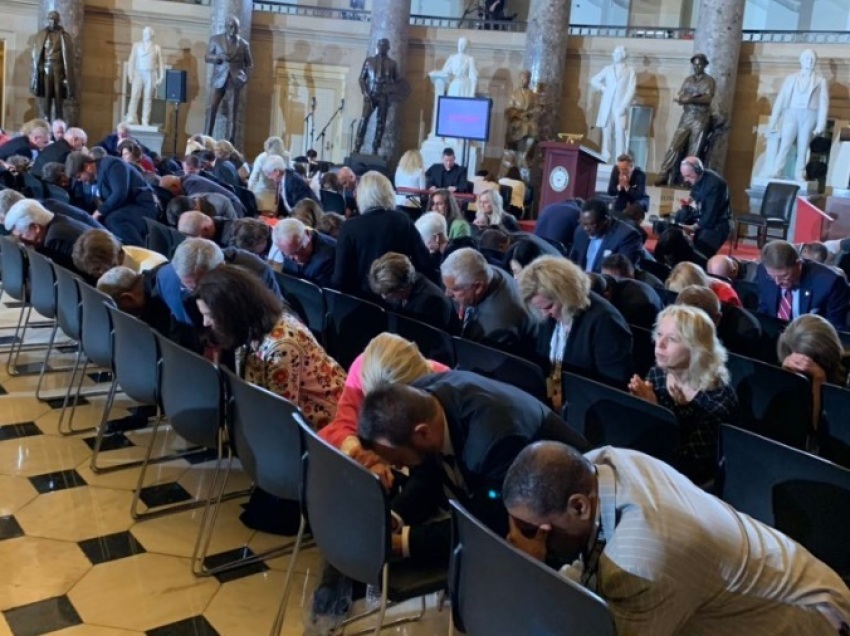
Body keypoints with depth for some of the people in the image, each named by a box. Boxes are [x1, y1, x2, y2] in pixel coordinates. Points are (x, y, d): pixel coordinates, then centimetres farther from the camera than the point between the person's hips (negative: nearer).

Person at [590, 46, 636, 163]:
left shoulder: (630, 70, 6)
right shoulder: (608, 69, 15)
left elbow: (631, 89, -2)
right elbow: (594, 80, 22)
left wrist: (624, 106, -13)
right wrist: (603, 88, 5)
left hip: (620, 106, -3)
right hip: (607, 105, 3)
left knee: (620, 131, -11)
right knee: (606, 130, 2)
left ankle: (619, 161, -12)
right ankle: (605, 158, 8)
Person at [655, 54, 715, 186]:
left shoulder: (709, 80, 1)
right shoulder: (688, 79, 13)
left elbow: (708, 99, -14)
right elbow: (679, 98, 3)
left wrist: (690, 99, -22)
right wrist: (697, 97, -13)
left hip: (701, 119, -3)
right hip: (686, 117, 3)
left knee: (693, 151, -2)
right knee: (674, 147, -4)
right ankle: (663, 176, -4)